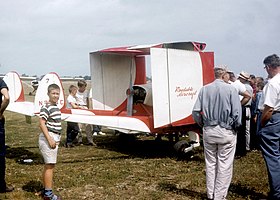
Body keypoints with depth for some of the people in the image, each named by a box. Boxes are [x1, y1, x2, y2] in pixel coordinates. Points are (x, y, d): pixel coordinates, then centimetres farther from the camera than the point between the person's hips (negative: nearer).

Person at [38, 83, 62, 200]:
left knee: (48, 165, 15)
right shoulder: (46, 108, -14)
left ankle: (45, 189, 25)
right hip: (48, 138, -10)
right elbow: (42, 124, -20)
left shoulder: (56, 107, 14)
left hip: (54, 138, 10)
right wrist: (50, 139, -23)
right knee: (50, 165, -7)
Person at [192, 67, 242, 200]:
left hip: (208, 132, 4)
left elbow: (196, 112, -2)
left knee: (210, 164, 13)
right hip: (226, 132, -3)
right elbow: (237, 114, -12)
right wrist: (235, 127, 5)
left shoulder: (205, 89, 0)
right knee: (224, 166, 5)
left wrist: (203, 125, 12)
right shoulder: (230, 89, -9)